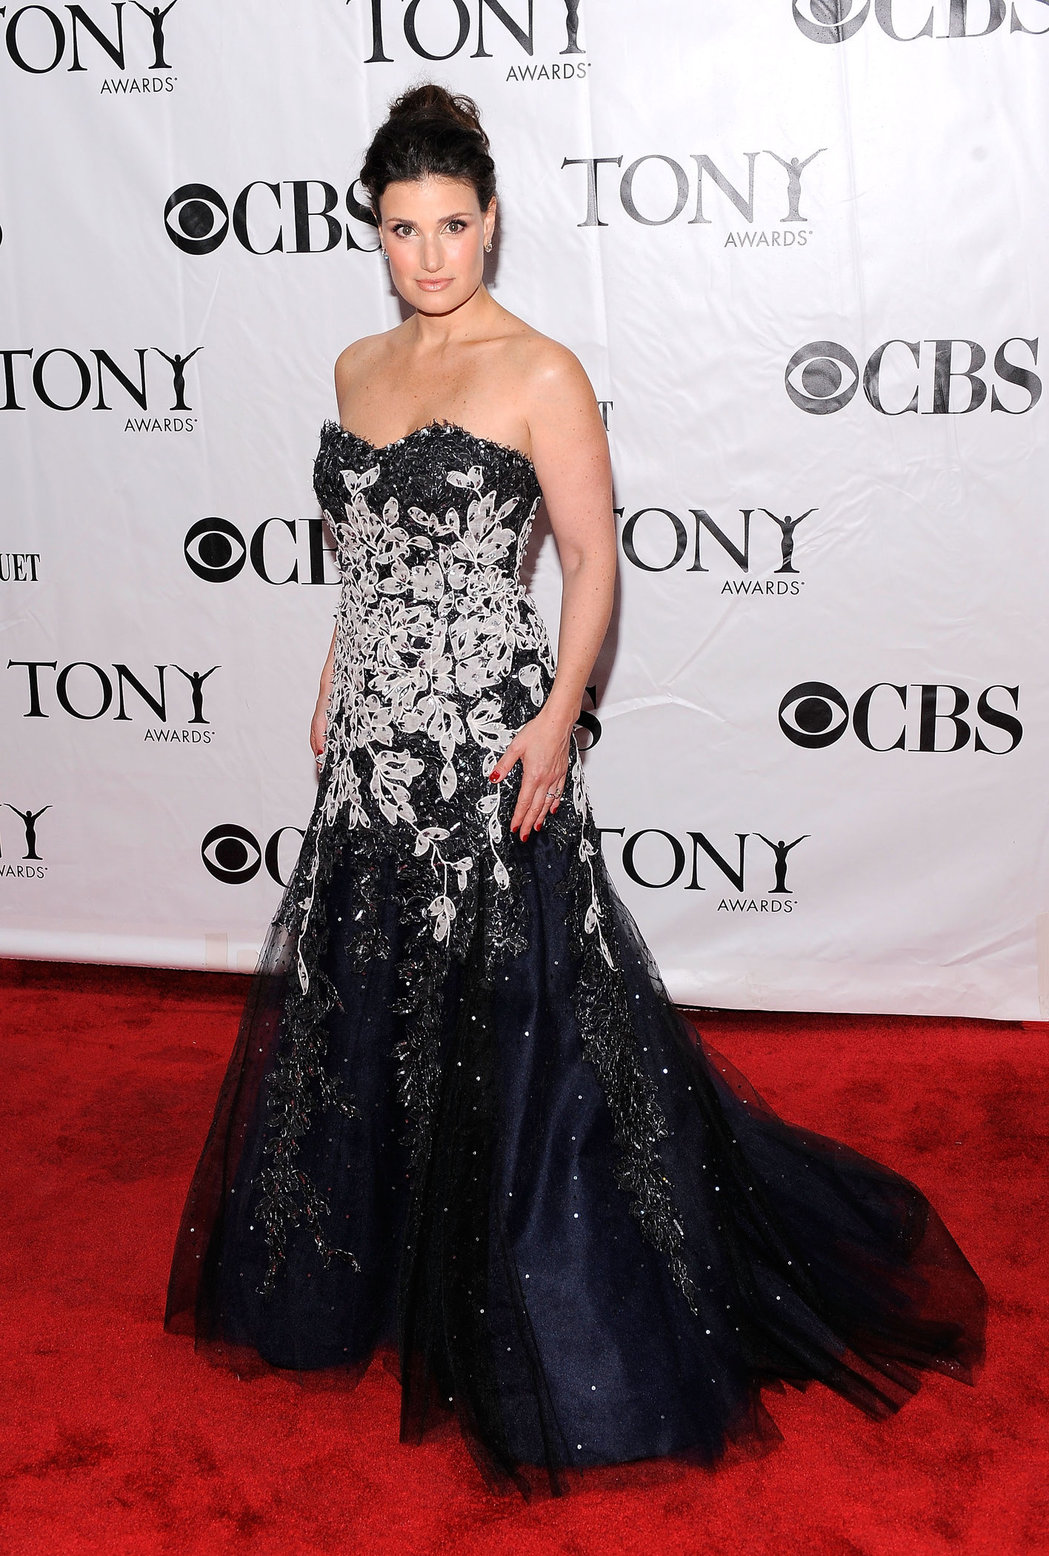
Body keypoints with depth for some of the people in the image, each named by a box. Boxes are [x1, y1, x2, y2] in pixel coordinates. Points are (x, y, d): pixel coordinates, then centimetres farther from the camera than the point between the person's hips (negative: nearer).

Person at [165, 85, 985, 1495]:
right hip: (372, 739, 7)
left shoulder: (539, 375, -8)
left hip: (485, 738, -7)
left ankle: (548, 1338, 18)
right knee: (363, 1000, 17)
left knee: (514, 1012, 0)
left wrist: (558, 716, -20)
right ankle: (373, 1268, 39)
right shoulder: (358, 370, 11)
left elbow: (593, 557, -10)